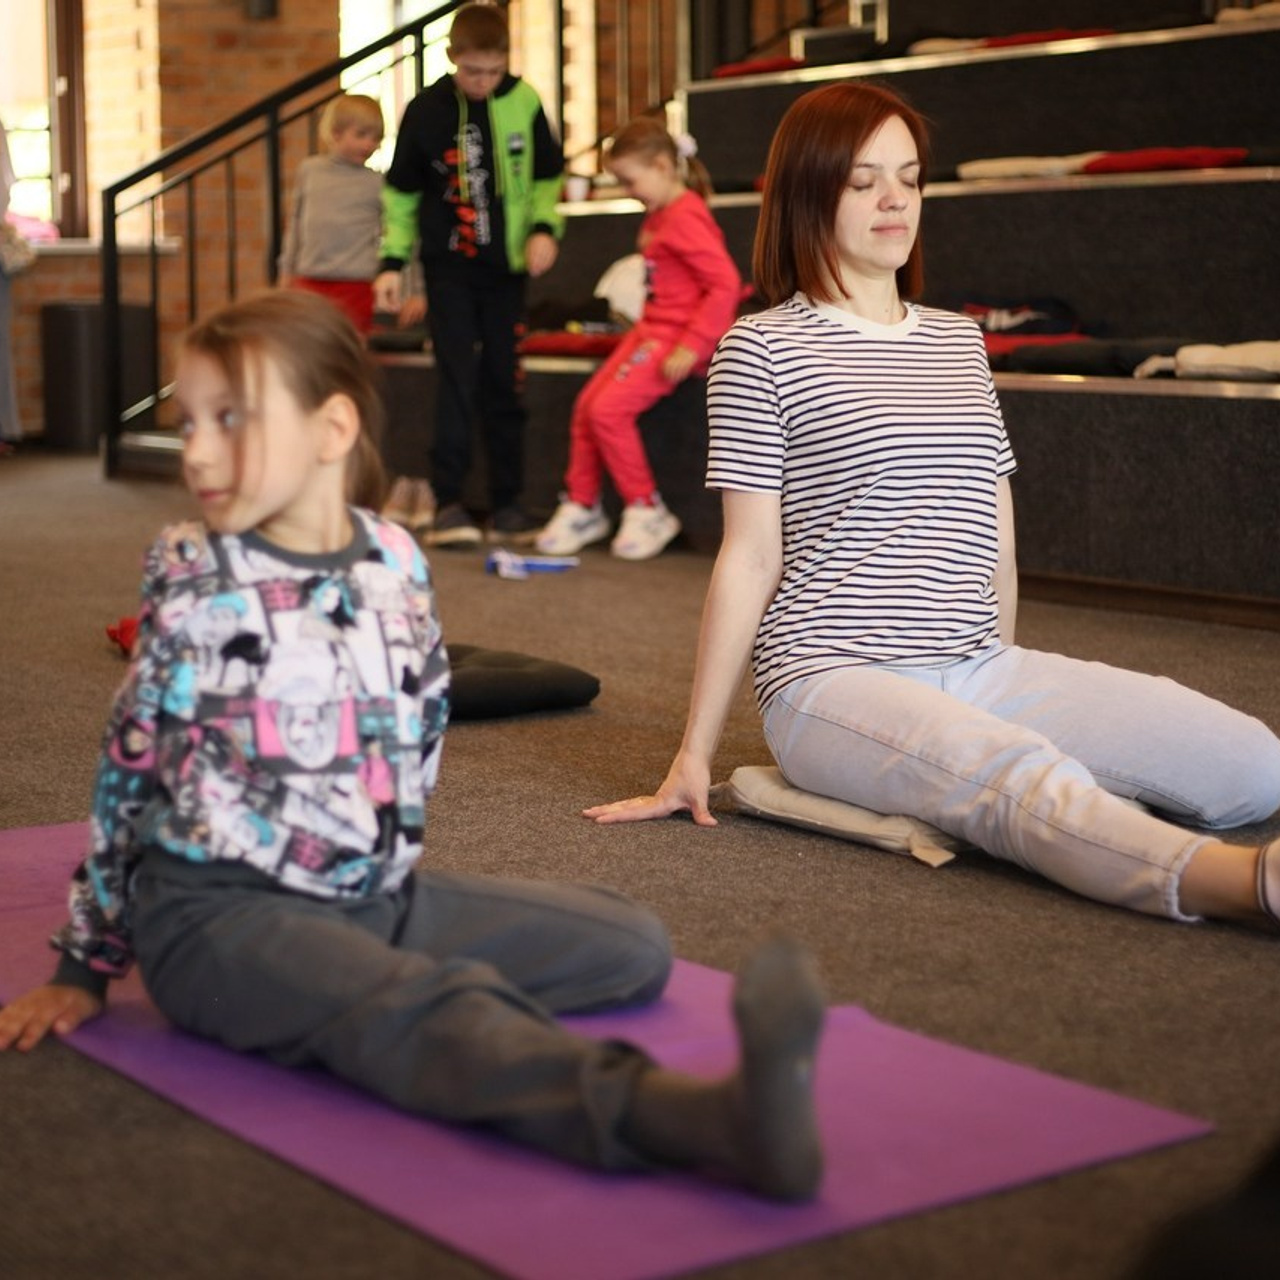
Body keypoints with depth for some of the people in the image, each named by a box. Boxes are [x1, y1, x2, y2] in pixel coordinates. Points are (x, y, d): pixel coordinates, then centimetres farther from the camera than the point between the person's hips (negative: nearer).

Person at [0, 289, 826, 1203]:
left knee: (637, 942, 4)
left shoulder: (396, 563, 4)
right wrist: (87, 964, 7)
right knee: (422, 1011, -38)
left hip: (375, 894, 8)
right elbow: (130, 768, 3)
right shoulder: (193, 584, -5)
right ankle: (696, 1113, -62)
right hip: (222, 914, -8)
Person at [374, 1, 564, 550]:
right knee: (457, 378, -10)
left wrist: (544, 227, -6)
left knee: (503, 383, 7)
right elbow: (401, 192, 5)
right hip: (449, 264, -2)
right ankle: (448, 503, -8)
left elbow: (547, 176, 10)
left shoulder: (524, 103, -2)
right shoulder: (426, 111, -4)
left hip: (506, 266, 2)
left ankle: (507, 504, 14)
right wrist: (392, 262, 1)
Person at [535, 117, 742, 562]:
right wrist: (643, 326, 10)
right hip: (650, 327, 10)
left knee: (610, 408, -17)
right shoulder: (657, 216, 13)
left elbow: (725, 284, -23)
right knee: (586, 405, 5)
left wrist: (691, 348, -24)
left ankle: (646, 511, -4)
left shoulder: (686, 217, -17)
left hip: (676, 334, -10)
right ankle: (581, 507, 17)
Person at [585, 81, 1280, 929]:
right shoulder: (762, 350, 1)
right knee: (1022, 774, -40)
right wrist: (695, 754, -3)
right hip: (836, 681, -6)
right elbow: (750, 558, -1)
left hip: (981, 671, 6)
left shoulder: (960, 342, 19)